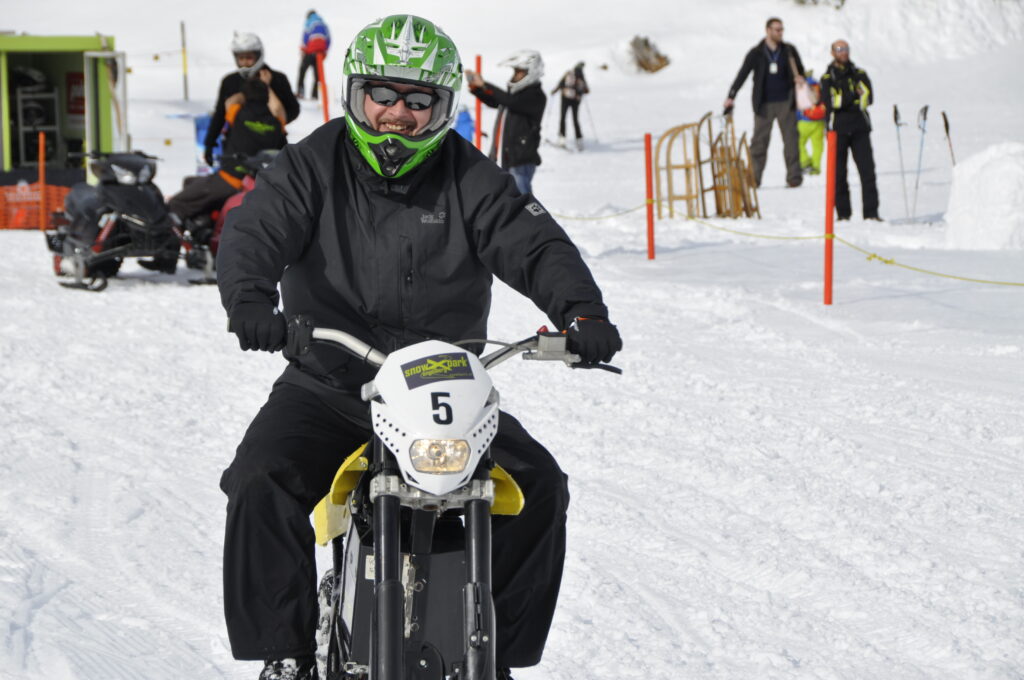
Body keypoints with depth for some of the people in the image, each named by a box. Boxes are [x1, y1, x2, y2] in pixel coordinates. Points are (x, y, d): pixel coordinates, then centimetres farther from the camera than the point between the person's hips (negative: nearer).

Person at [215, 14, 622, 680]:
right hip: (327, 386, -1)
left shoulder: (470, 179, 1)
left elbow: (535, 243, -9)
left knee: (540, 488, -14)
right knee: (262, 487, -26)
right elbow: (254, 230, -16)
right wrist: (250, 298, -39)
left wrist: (580, 310, -30)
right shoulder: (312, 167, -1)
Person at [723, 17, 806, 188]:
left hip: (785, 102, 1)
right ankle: (753, 177, 6)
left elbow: (800, 70, 17)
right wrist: (731, 96, -9)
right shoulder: (756, 53, 1)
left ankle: (794, 177, 2)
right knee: (759, 141, 0)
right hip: (764, 104, -1)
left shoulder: (789, 51, 5)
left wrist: (800, 78, -7)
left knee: (790, 139, -2)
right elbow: (742, 75, 0)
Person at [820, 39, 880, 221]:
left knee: (867, 169, -7)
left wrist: (843, 102, -13)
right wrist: (855, 101, -8)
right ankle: (843, 213, 8)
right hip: (838, 129, -1)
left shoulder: (859, 74, 13)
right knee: (839, 172, 0)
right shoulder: (827, 78, 5)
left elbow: (868, 97, -3)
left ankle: (871, 212, -7)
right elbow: (830, 103, -10)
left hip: (860, 128, 2)